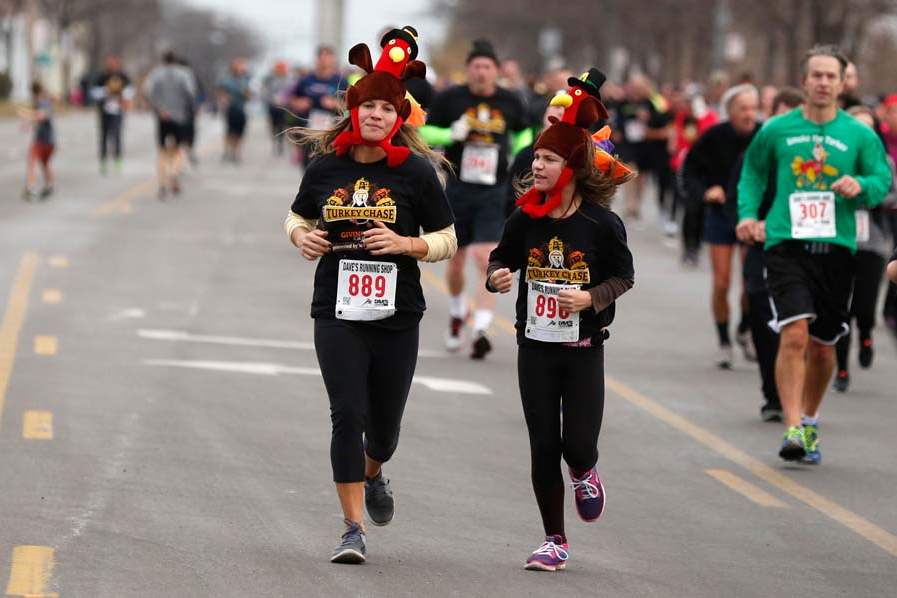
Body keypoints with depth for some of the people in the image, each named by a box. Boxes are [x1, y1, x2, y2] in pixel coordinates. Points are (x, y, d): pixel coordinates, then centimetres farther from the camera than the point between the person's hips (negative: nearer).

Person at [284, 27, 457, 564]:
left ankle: (373, 474, 48)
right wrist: (302, 237, -4)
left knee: (384, 424, 11)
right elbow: (297, 217, 19)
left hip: (397, 316, 0)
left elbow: (447, 239, 3)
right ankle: (355, 529, -7)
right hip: (337, 313, 0)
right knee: (347, 415, -11)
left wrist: (405, 244, -15)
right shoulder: (326, 167, 2)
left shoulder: (416, 171, -3)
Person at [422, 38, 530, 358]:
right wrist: (450, 135, -15)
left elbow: (522, 133, 22)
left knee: (486, 258, -16)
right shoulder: (449, 99, -3)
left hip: (495, 191, -1)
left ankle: (481, 329, -17)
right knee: (456, 260, 11)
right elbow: (424, 131, 2)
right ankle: (457, 312, 40)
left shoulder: (510, 103, 3)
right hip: (458, 188, 1)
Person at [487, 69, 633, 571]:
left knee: (578, 444, -7)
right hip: (535, 346, 2)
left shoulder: (601, 222, -10)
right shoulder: (526, 219, -3)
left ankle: (585, 476, 32)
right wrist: (497, 276, -11)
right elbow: (502, 258, 12)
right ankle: (556, 541, 15)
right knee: (543, 448, 3)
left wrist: (591, 297, -17)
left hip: (584, 348, -2)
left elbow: (624, 275, 0)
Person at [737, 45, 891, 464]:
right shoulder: (777, 130, 6)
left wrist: (861, 186, -16)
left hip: (837, 248, 2)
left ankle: (809, 421, 32)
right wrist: (748, 214, 6)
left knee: (822, 347, 10)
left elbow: (884, 181, 6)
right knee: (794, 335, -17)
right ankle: (792, 429, -17)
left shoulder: (860, 135, 6)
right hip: (786, 245, -2)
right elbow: (752, 172, 19)